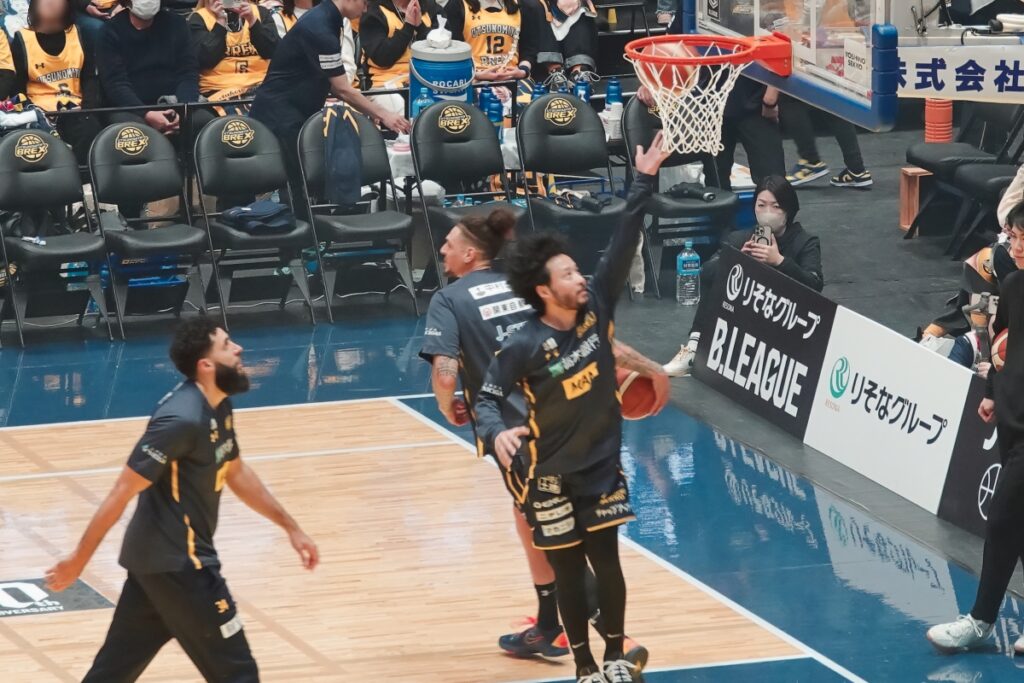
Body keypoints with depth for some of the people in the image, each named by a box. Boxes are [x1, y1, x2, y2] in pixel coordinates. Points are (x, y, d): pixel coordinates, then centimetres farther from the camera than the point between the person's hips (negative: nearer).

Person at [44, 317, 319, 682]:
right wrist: (77, 561, -20)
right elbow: (121, 493, -22)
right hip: (176, 561, -10)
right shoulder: (182, 419, -24)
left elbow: (236, 473, 23)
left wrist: (290, 527, 23)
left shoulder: (217, 406, 7)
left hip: (157, 556, 10)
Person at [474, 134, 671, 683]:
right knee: (569, 572, 7)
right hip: (553, 477, -3)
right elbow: (488, 398, -13)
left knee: (607, 564, 8)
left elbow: (623, 244, -13)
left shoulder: (596, 308, -9)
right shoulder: (524, 347, -20)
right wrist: (498, 434, -35)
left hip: (604, 466, 3)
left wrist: (644, 182, -19)